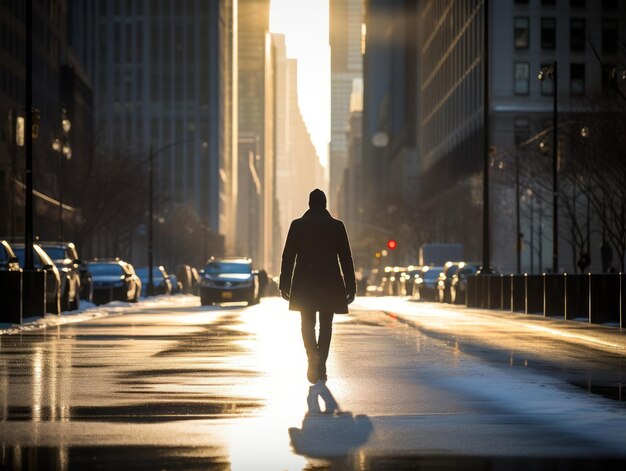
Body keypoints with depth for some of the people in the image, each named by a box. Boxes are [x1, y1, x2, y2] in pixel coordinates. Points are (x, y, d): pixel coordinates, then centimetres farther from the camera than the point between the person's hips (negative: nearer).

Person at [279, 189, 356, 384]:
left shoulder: (297, 225, -1)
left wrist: (284, 285, 5)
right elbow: (346, 258, 0)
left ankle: (313, 356, -18)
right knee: (326, 325, 10)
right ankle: (321, 366, 7)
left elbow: (288, 256, 0)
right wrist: (351, 287, 5)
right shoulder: (337, 226, -1)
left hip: (304, 283, 0)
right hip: (330, 284, 0)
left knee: (308, 324, 7)